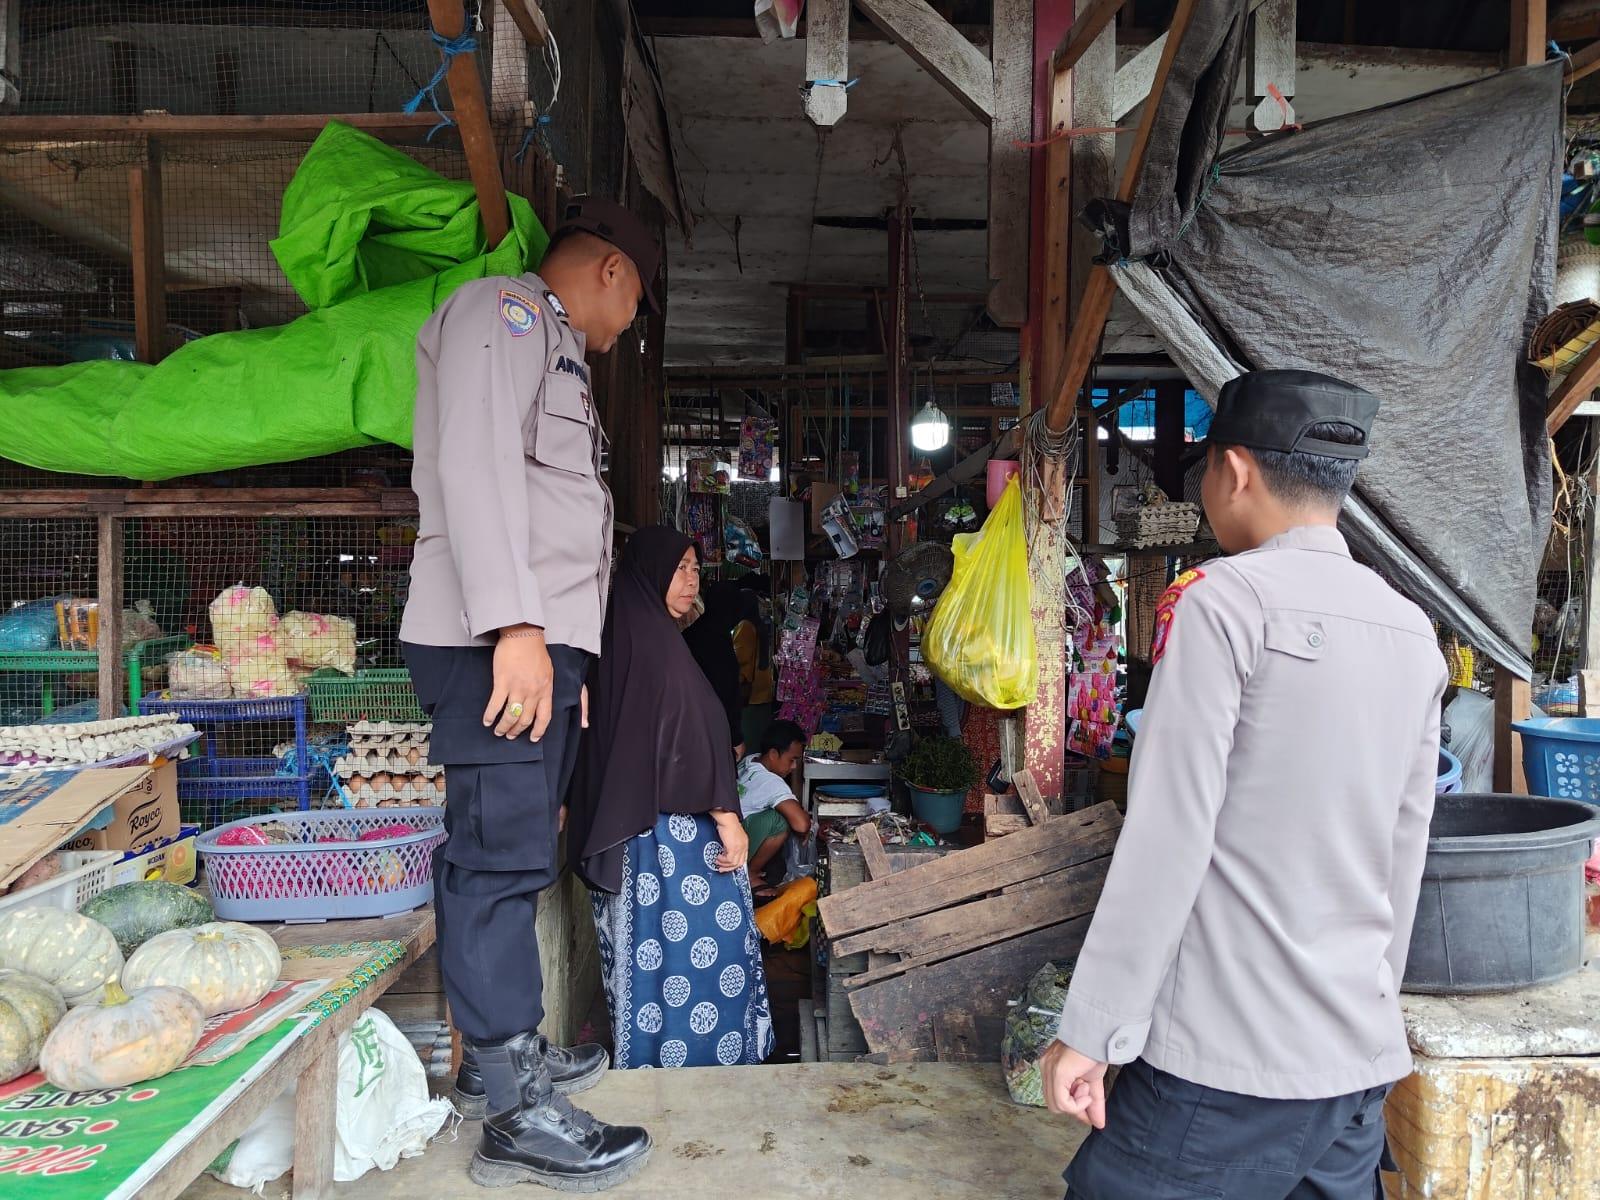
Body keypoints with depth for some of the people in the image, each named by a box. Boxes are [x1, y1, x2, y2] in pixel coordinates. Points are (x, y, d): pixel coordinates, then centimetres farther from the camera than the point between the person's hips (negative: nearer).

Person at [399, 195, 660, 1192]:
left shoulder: (553, 347, 27)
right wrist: (515, 624, -24)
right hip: (497, 641, -10)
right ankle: (517, 1112, -1)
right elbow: (475, 461, -17)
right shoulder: (503, 308, -2)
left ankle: (500, 1053, 27)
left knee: (514, 856, 14)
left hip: (542, 641, 10)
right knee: (501, 858, -8)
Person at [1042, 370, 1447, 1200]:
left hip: (1225, 1066, -7)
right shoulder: (1412, 632, 8)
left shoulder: (1224, 601, -13)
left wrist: (1090, 1032, -11)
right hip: (1362, 1062, 7)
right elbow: (1404, 856, 13)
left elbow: (1167, 838, -17)